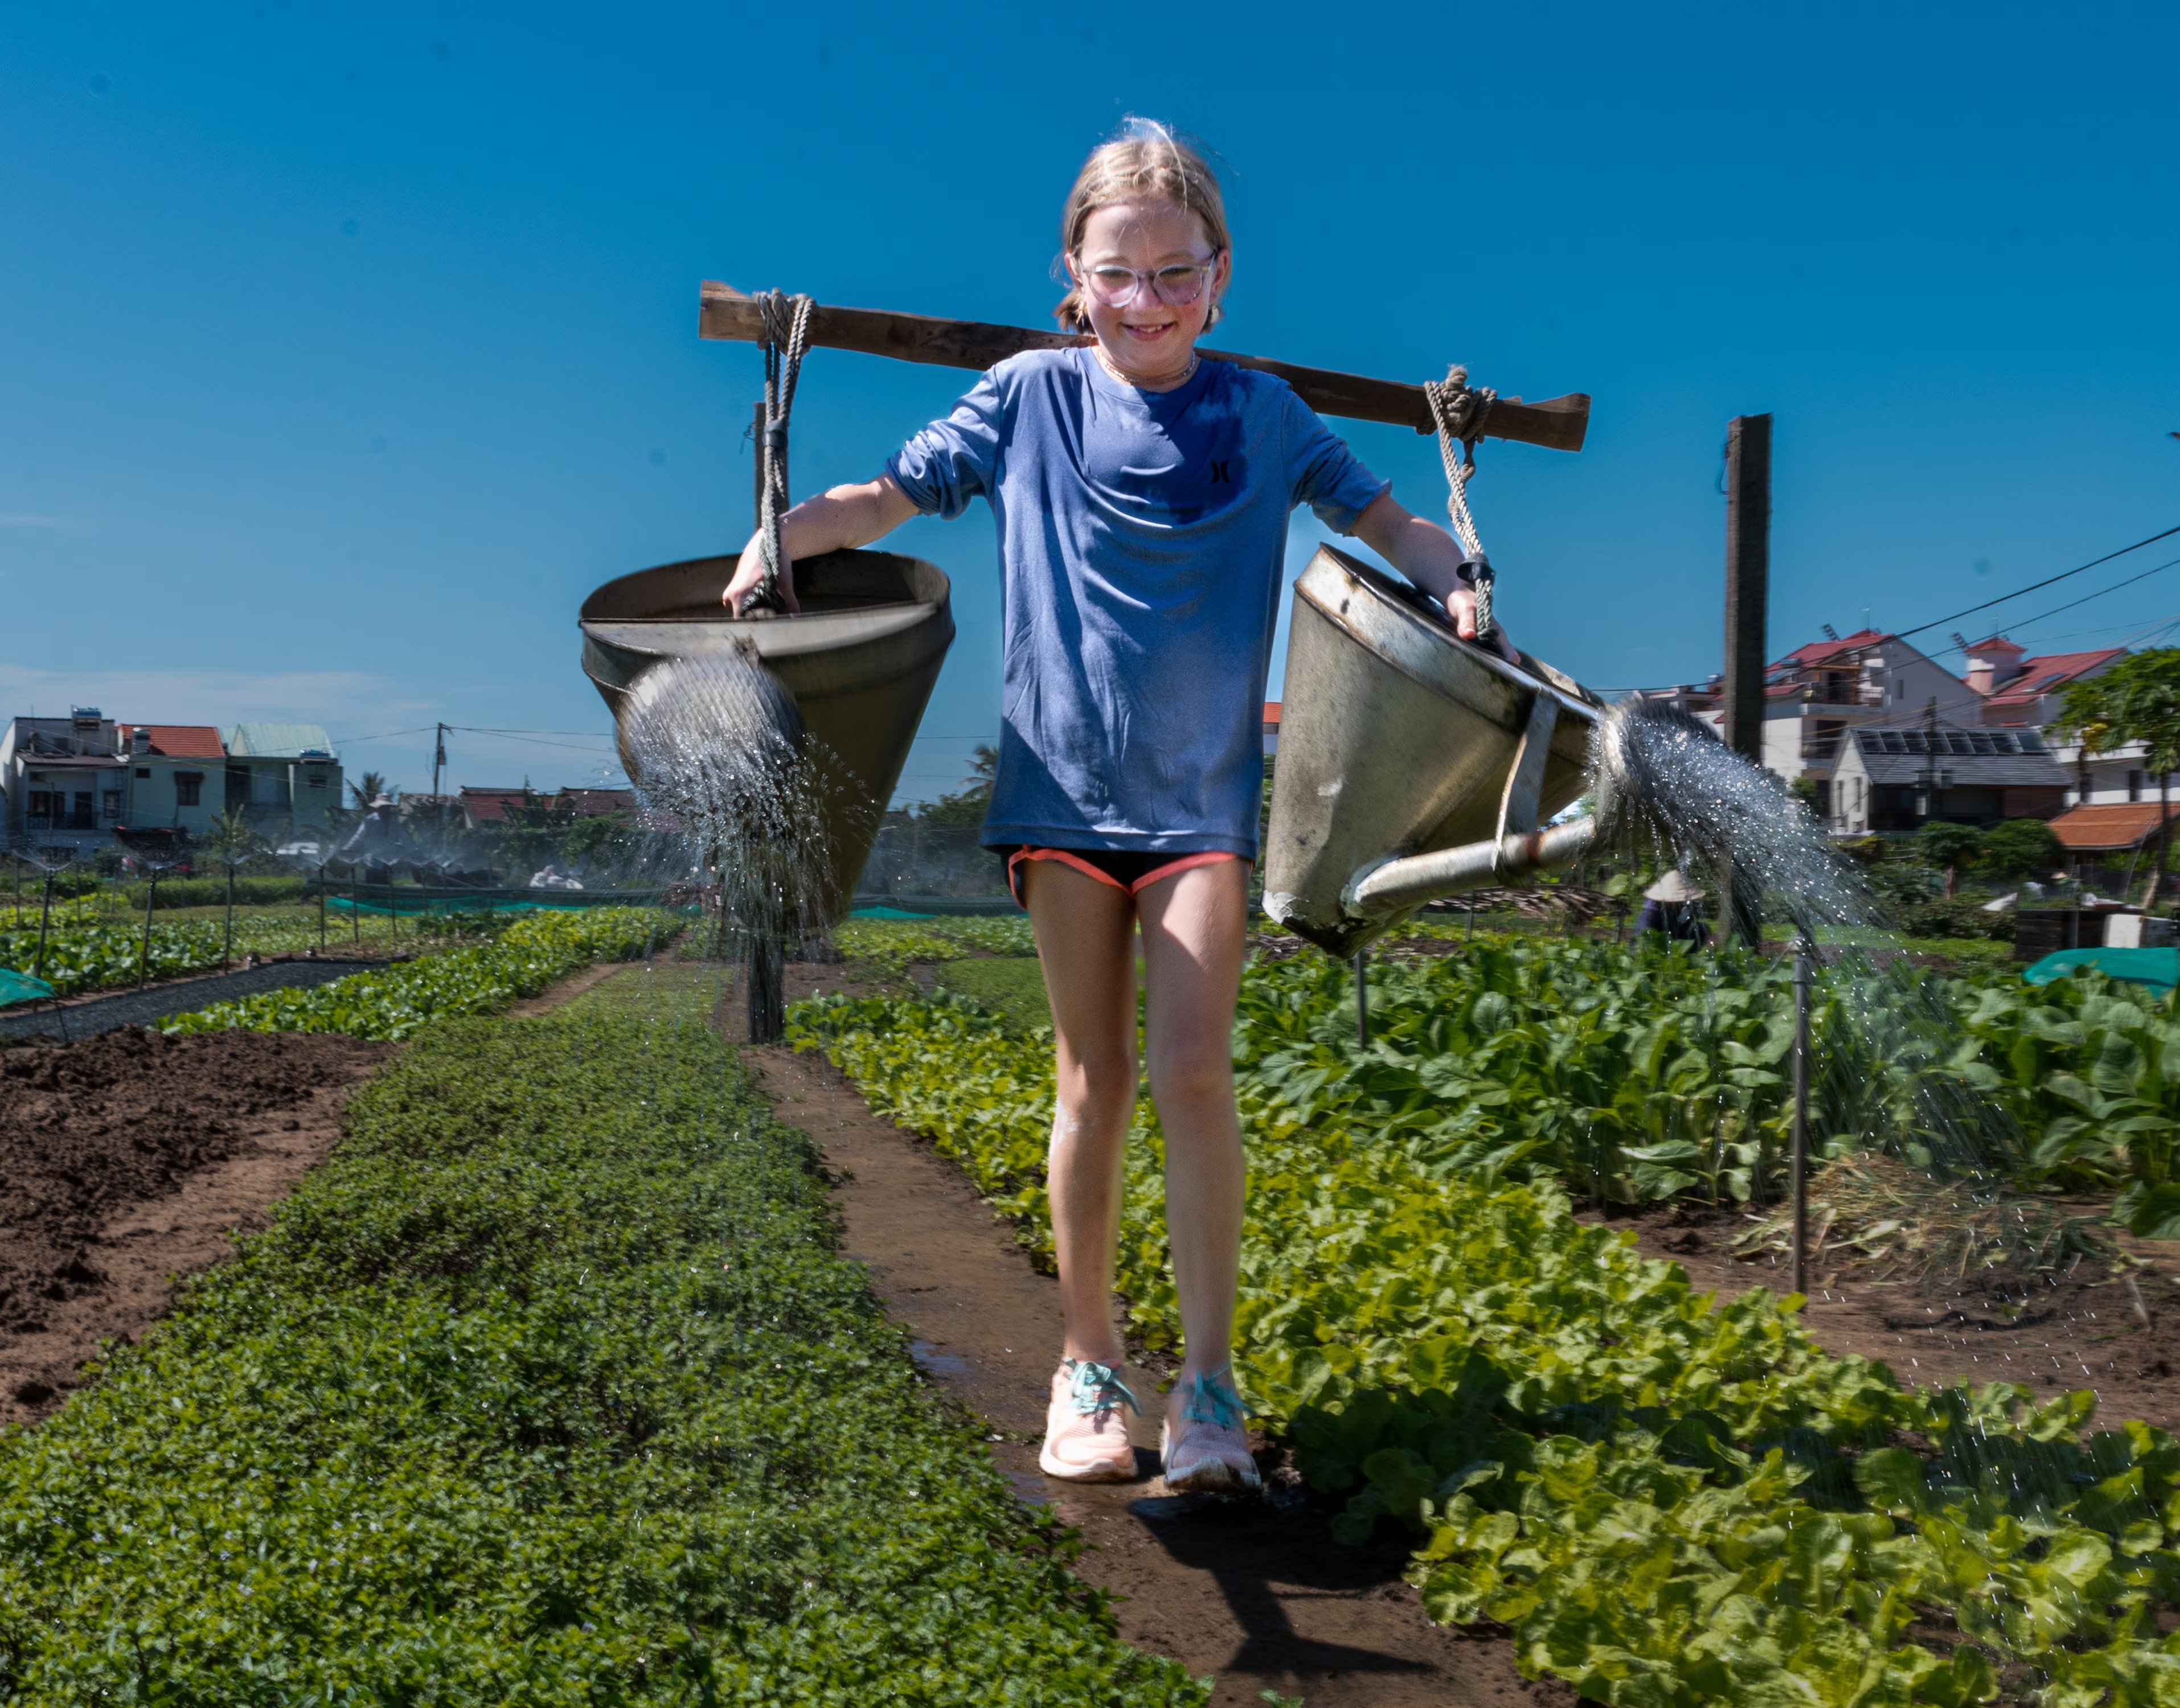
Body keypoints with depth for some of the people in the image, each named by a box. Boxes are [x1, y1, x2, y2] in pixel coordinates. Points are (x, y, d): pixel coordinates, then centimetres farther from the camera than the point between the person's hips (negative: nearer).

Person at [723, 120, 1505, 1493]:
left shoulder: (1262, 413, 6)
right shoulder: (1029, 397, 4)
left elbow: (1380, 516, 10)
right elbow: (890, 496, 9)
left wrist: (1454, 577, -9)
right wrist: (784, 533, -7)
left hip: (1204, 790, 0)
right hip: (1065, 780, 0)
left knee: (1194, 1071, -11)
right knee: (1095, 1083, 4)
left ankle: (1210, 1387, -4)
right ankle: (1090, 1369, 17)